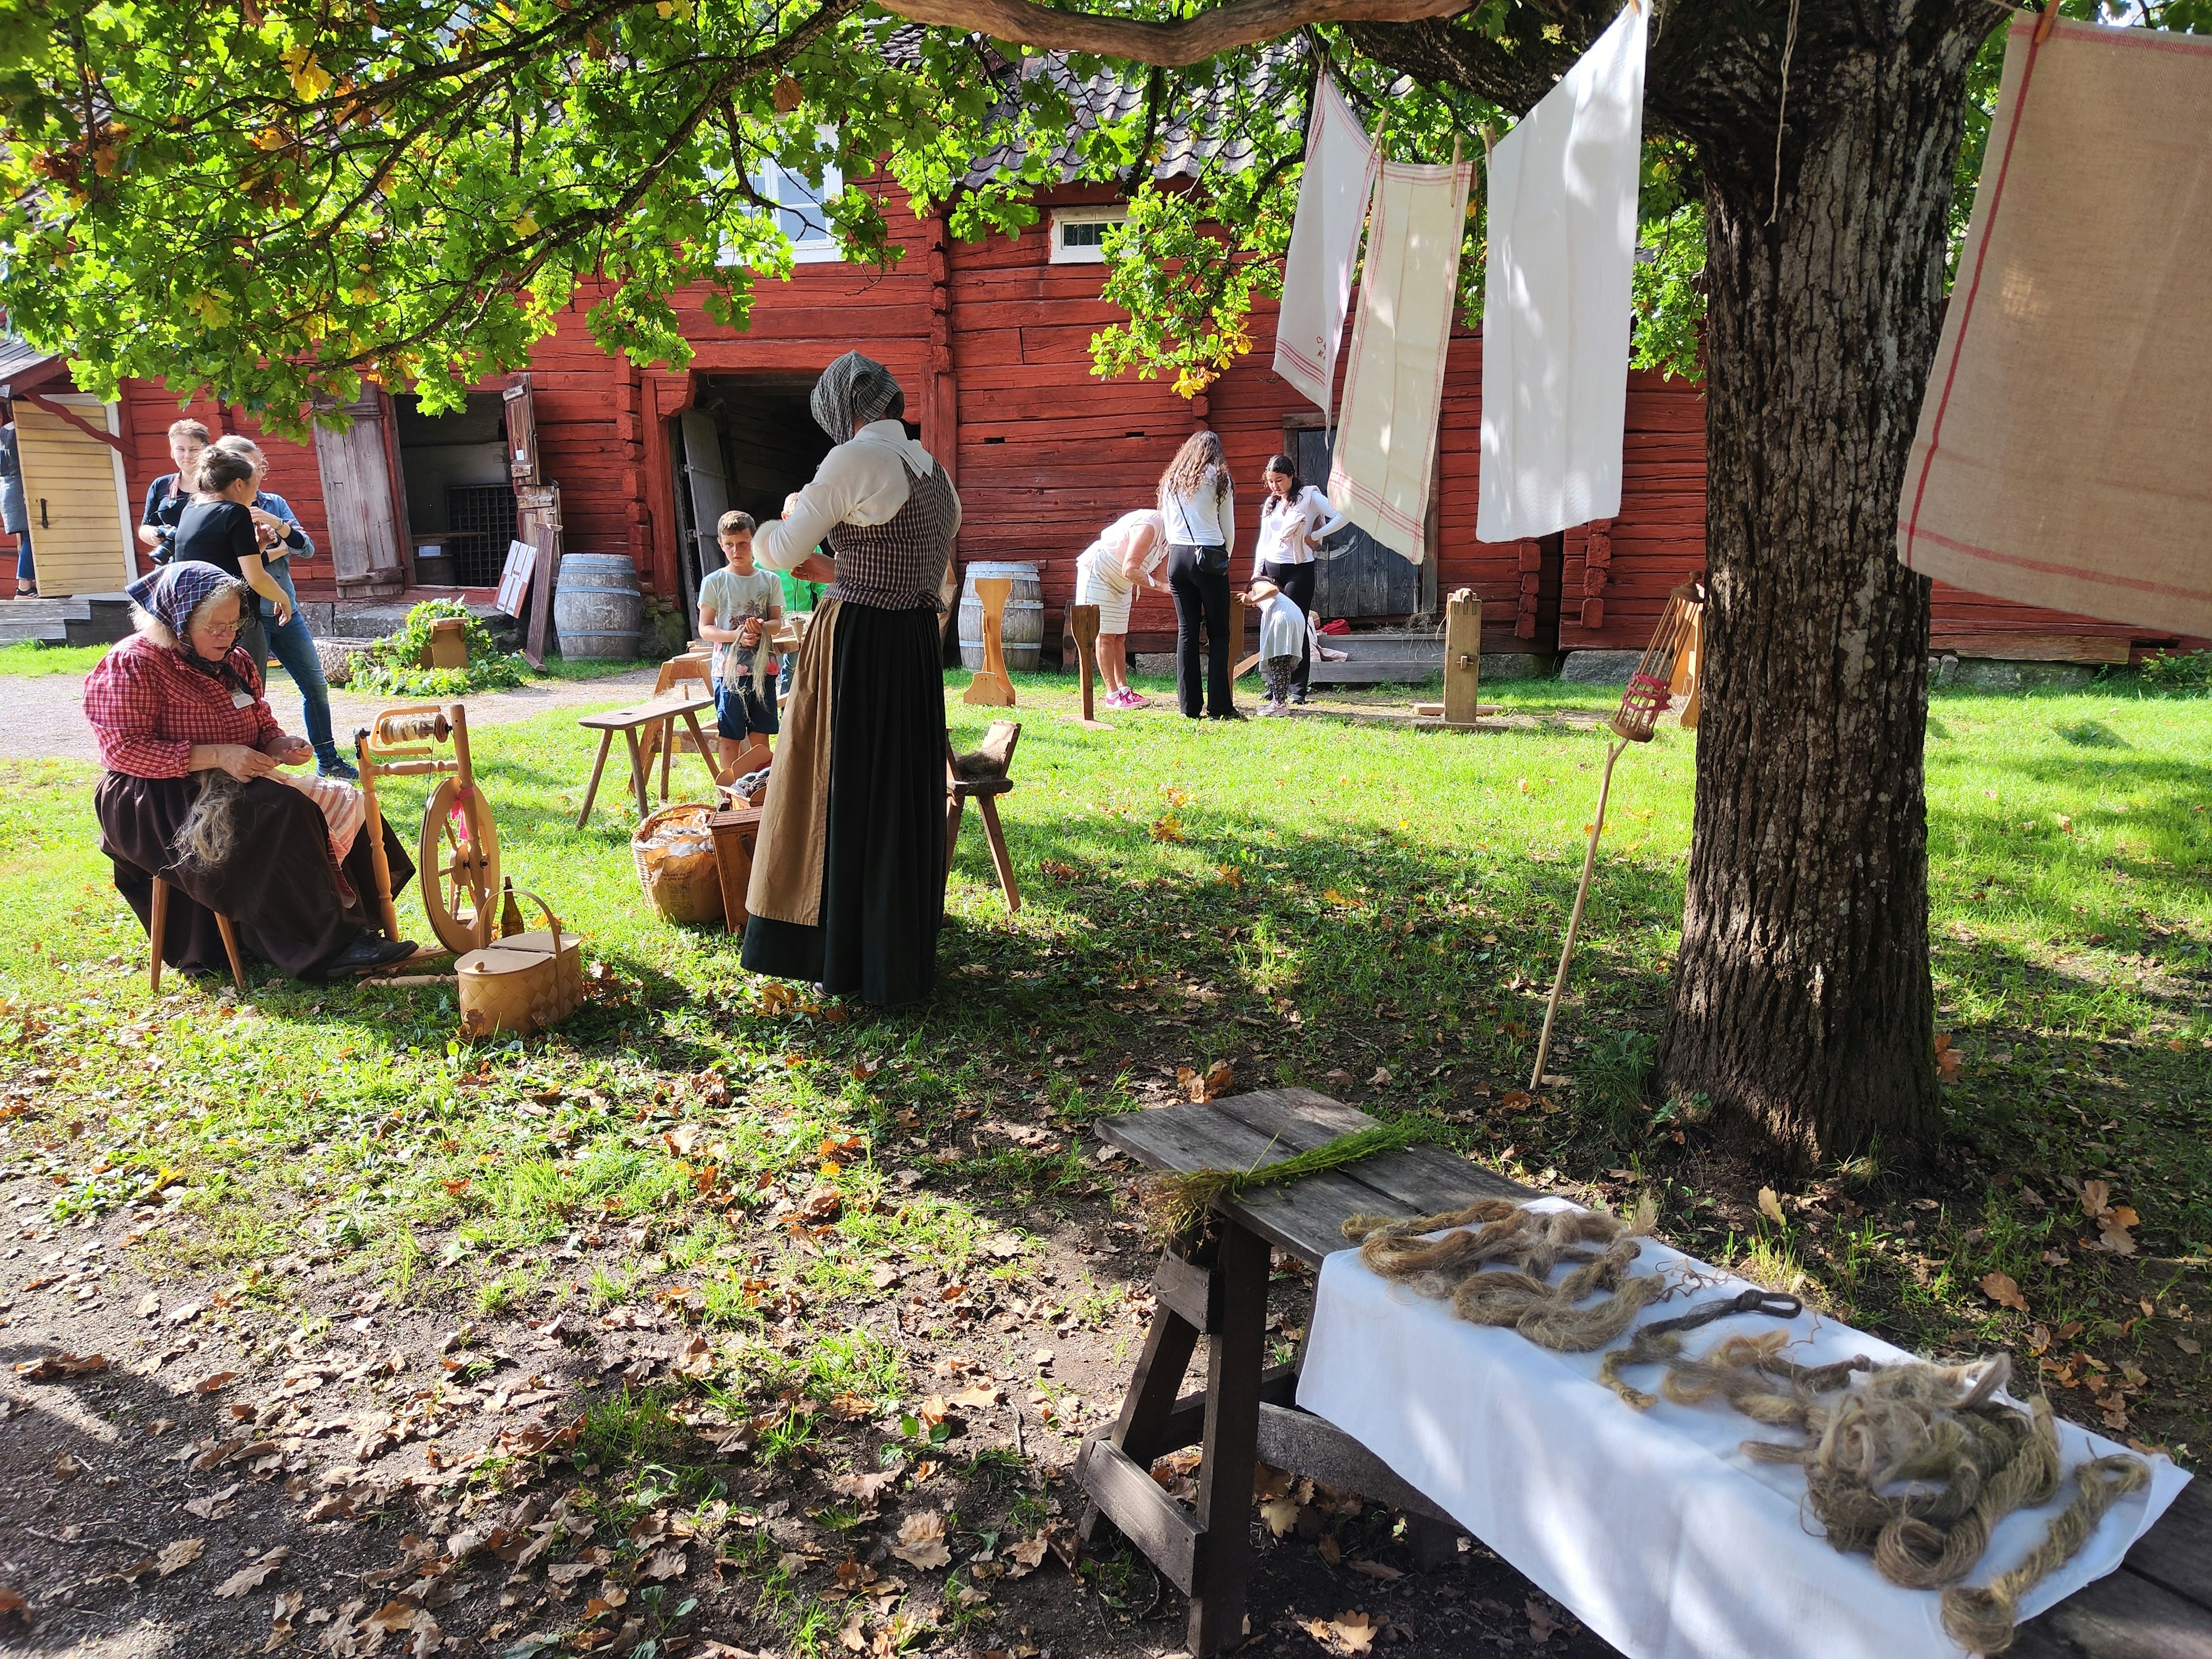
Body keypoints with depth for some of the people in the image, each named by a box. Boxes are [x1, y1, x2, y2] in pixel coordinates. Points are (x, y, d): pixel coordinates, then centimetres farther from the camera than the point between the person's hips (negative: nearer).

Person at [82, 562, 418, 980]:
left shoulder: (235, 662, 13)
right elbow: (124, 750, -17)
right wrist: (217, 756, -26)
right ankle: (329, 947, -30)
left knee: (341, 806, -12)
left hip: (232, 786, 8)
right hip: (159, 802, -8)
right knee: (281, 814, -32)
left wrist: (280, 745, -5)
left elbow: (262, 726, 21)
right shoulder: (133, 664, -9)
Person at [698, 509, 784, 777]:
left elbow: (778, 621, 7)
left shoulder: (770, 581, 7)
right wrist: (735, 635, -20)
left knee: (760, 735, 5)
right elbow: (705, 628, -1)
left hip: (763, 667, 2)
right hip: (729, 668, -2)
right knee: (730, 738, 1)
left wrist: (763, 627, -17)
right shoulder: (714, 582, 1)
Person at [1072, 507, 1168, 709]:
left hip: (1120, 584, 10)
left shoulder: (1166, 532, 2)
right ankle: (1113, 694, -6)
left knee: (1119, 637, 7)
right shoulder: (1148, 526, -28)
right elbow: (1130, 570, -32)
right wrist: (1162, 586, -35)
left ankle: (1124, 690, 8)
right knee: (1105, 637, -7)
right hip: (1098, 574, -10)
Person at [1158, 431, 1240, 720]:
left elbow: (1168, 526, 16)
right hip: (1209, 558, -4)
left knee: (1186, 631, 6)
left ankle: (1190, 707, 4)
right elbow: (1228, 529, 5)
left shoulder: (1171, 479, 14)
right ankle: (1219, 707, -5)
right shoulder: (1218, 478, 3)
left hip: (1177, 557, 4)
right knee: (1218, 633, -1)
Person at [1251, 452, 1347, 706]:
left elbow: (1341, 518, -11)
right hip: (1271, 569, 5)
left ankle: (1298, 689, 0)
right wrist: (1257, 570, 6)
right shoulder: (1270, 504, 15)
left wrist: (1313, 537, -9)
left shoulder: (1309, 496, -2)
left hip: (1299, 569, -5)